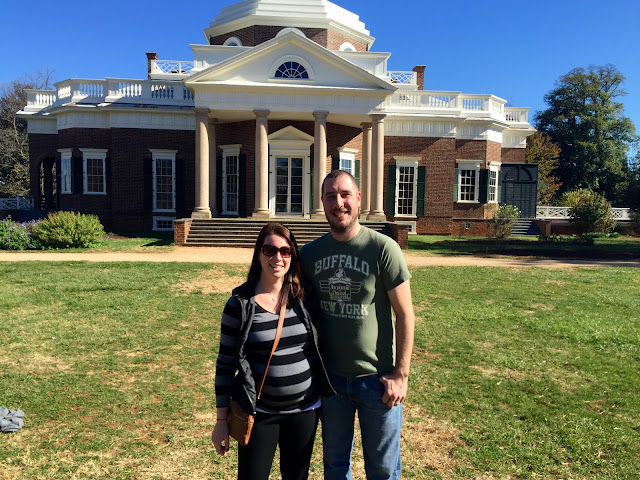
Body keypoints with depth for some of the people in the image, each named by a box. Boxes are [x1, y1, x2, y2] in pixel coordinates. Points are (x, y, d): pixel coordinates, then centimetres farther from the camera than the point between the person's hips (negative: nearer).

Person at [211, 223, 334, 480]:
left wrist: (326, 399, 9)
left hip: (304, 410, 3)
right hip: (260, 413, -3)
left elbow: (320, 348, 8)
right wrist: (221, 420, -4)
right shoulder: (240, 304, -11)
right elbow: (226, 364, -5)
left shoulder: (303, 297, -3)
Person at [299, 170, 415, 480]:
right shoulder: (310, 253, -2)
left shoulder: (383, 249, -13)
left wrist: (401, 374, -11)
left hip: (376, 378, -3)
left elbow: (405, 314, -9)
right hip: (330, 376, 3)